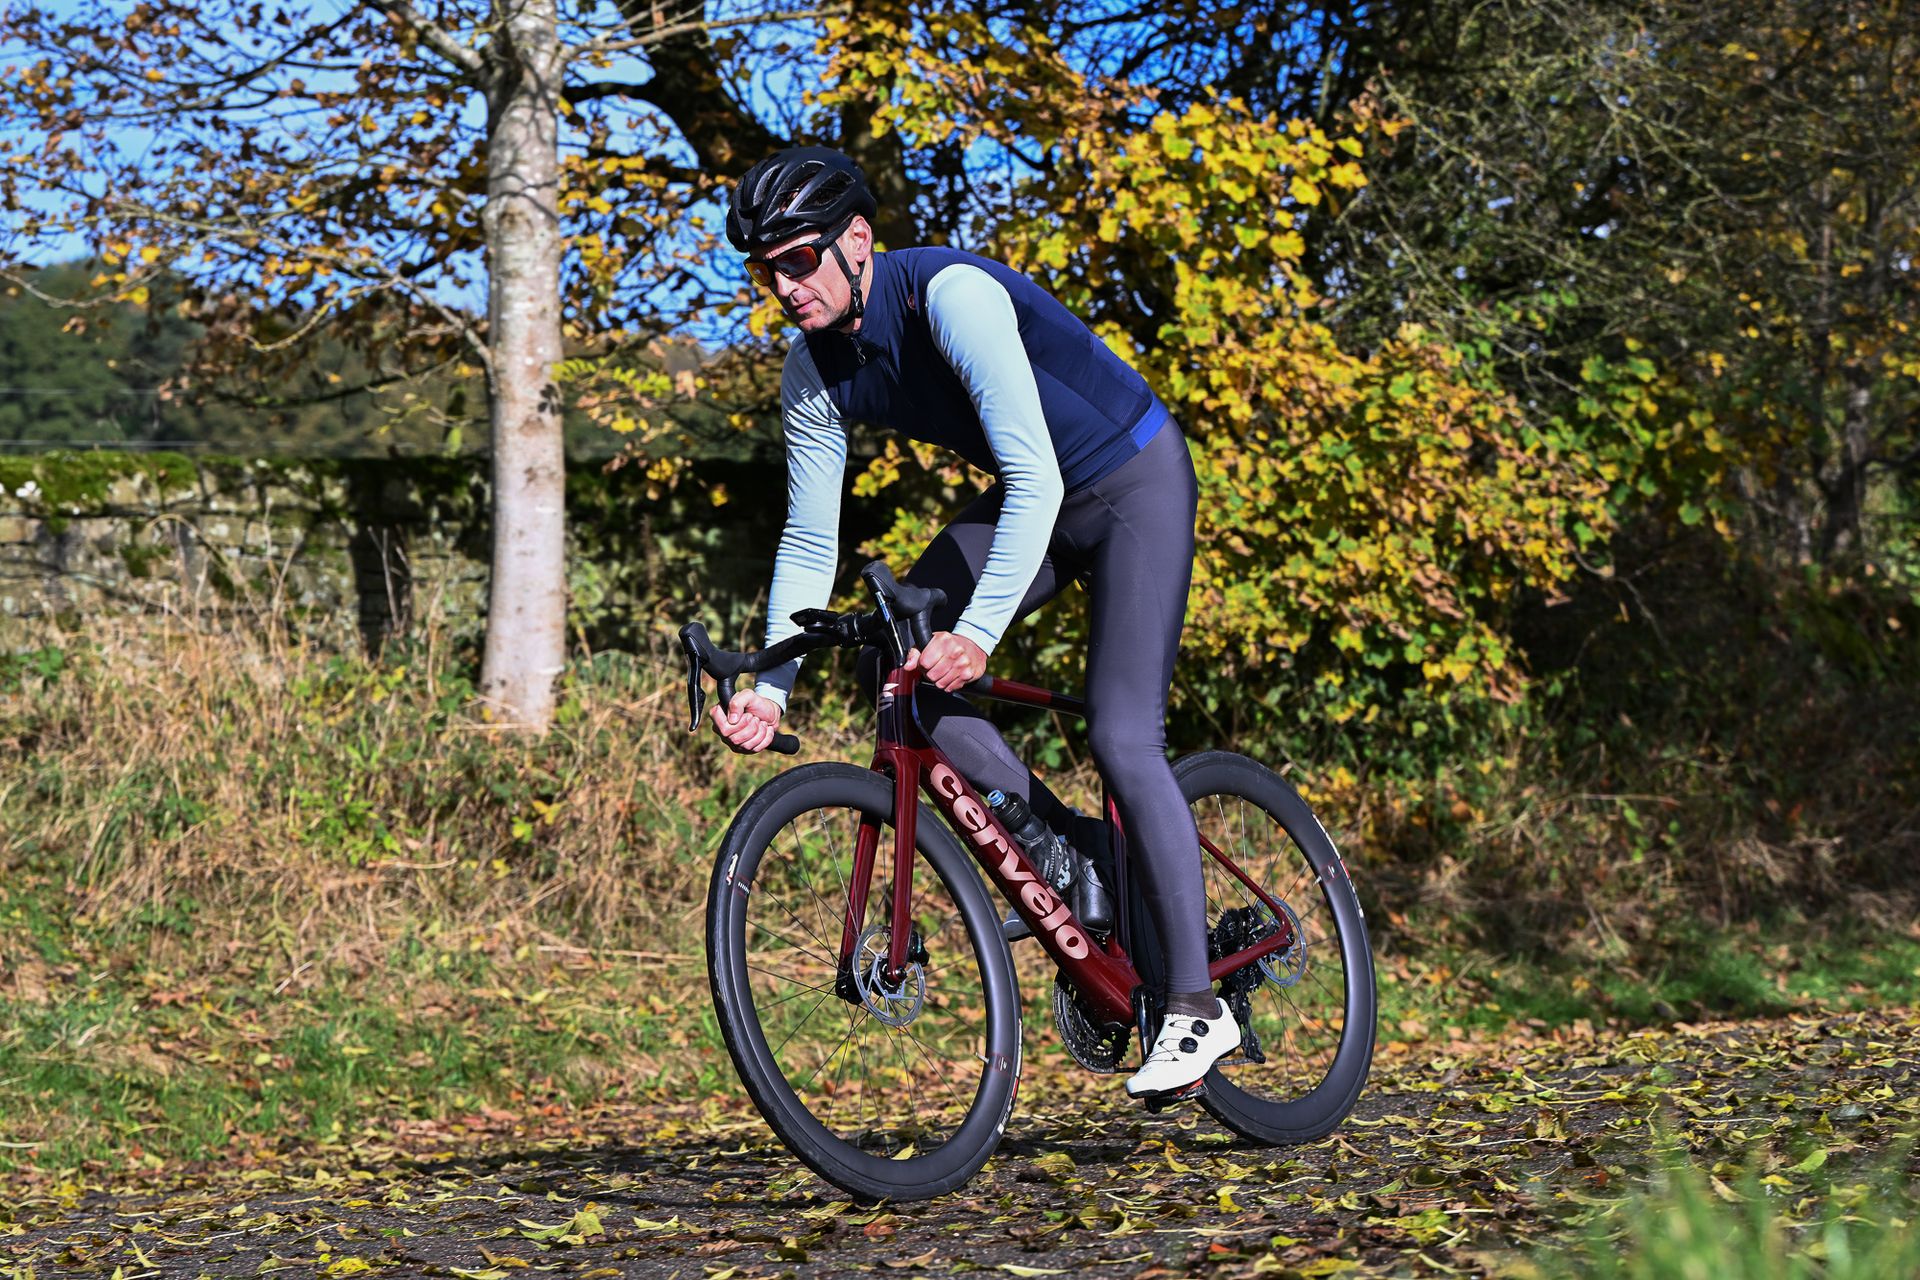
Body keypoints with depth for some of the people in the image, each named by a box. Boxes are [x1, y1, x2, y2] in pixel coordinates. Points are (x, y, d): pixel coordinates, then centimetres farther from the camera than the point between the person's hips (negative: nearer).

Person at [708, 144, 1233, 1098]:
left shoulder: (953, 295, -31)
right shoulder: (815, 372, -9)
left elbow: (1036, 479, -38)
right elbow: (810, 543, -3)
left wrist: (977, 633, -47)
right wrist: (770, 687, -15)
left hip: (1136, 486, -7)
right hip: (1029, 493, 7)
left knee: (1121, 739, -16)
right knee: (891, 666, -12)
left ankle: (1196, 1005, -8)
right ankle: (1066, 850, 3)